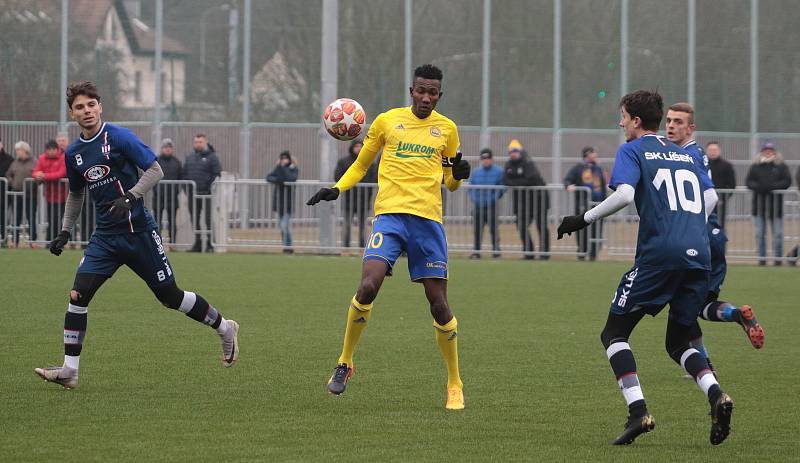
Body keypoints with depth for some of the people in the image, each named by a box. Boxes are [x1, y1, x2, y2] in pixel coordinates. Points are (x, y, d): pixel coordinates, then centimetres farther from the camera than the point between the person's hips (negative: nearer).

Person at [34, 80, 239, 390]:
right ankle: (69, 370, -9)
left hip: (138, 231, -5)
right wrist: (65, 232, 17)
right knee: (78, 294, -11)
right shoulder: (74, 153, 7)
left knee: (169, 296, 3)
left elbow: (155, 170, -11)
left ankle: (225, 329, 25)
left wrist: (130, 197, -24)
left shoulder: (118, 137, -11)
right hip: (105, 237, 5)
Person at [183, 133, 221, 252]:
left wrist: (210, 187, -14)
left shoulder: (211, 157, -2)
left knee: (208, 219, -8)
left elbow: (217, 174, -6)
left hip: (206, 193, -6)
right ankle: (197, 243, 14)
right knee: (195, 220, 8)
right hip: (192, 193, 6)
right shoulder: (189, 157, 15)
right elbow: (185, 174, 19)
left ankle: (210, 244, -7)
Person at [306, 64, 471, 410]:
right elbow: (361, 165, 20)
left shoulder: (446, 128, 13)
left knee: (438, 302, -2)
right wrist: (337, 189, 3)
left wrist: (458, 173, -2)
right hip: (390, 215, -1)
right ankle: (345, 362, -2)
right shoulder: (387, 121, 10)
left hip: (428, 219, 1)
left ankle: (455, 384, 13)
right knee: (368, 286, -21)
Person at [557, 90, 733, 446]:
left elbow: (625, 193, -13)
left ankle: (638, 412, -11)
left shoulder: (633, 150, 4)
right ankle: (716, 396, -10)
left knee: (614, 333, 6)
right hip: (699, 255, 6)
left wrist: (584, 219, -3)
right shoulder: (684, 154, 22)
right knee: (677, 343, 18)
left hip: (659, 253, -6)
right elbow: (710, 197, 22)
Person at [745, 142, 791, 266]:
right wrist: (758, 187, -15)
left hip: (775, 204, -2)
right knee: (760, 233, 4)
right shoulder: (755, 166, 9)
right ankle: (762, 258, 11)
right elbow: (748, 181, 5)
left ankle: (778, 258, 8)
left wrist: (773, 186, -17)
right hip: (759, 204, 2)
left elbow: (787, 181, -3)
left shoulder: (781, 166, 5)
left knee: (777, 233, 0)